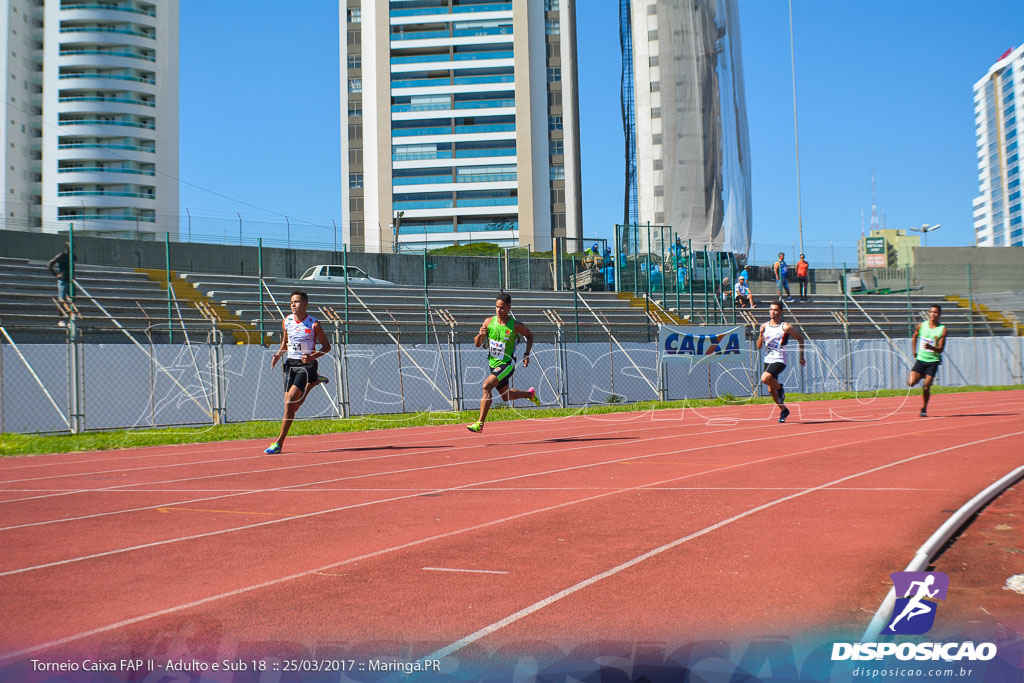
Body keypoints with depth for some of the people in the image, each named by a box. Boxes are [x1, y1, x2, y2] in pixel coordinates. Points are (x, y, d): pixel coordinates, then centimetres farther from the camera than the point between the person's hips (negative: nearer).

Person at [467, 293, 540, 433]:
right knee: (506, 397, 20)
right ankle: (530, 394, 51)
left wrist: (527, 354, -4)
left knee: (486, 385, -27)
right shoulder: (489, 321, -4)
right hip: (493, 363, 6)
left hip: (507, 364, -6)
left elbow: (529, 336, 7)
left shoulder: (515, 325, -13)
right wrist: (480, 335, -22)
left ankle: (480, 424, -24)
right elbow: (477, 344, 0)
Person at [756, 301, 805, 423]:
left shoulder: (786, 327, -6)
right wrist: (761, 334, -11)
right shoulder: (764, 326, 7)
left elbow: (800, 338, 6)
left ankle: (780, 387, 0)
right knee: (771, 390, 11)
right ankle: (783, 410, 30)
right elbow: (759, 346, 6)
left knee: (765, 378, -30)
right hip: (767, 360, 6)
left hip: (779, 360, -6)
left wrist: (802, 357, 9)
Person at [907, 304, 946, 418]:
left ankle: (924, 409, 12)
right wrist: (914, 351, 17)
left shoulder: (942, 329, -7)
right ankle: (921, 376, 22)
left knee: (926, 387, -8)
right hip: (921, 359, 2)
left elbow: (941, 349, -11)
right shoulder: (922, 326, 1)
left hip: (933, 361, -2)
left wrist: (931, 347, -29)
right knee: (911, 383, -13)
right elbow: (914, 337, 22)